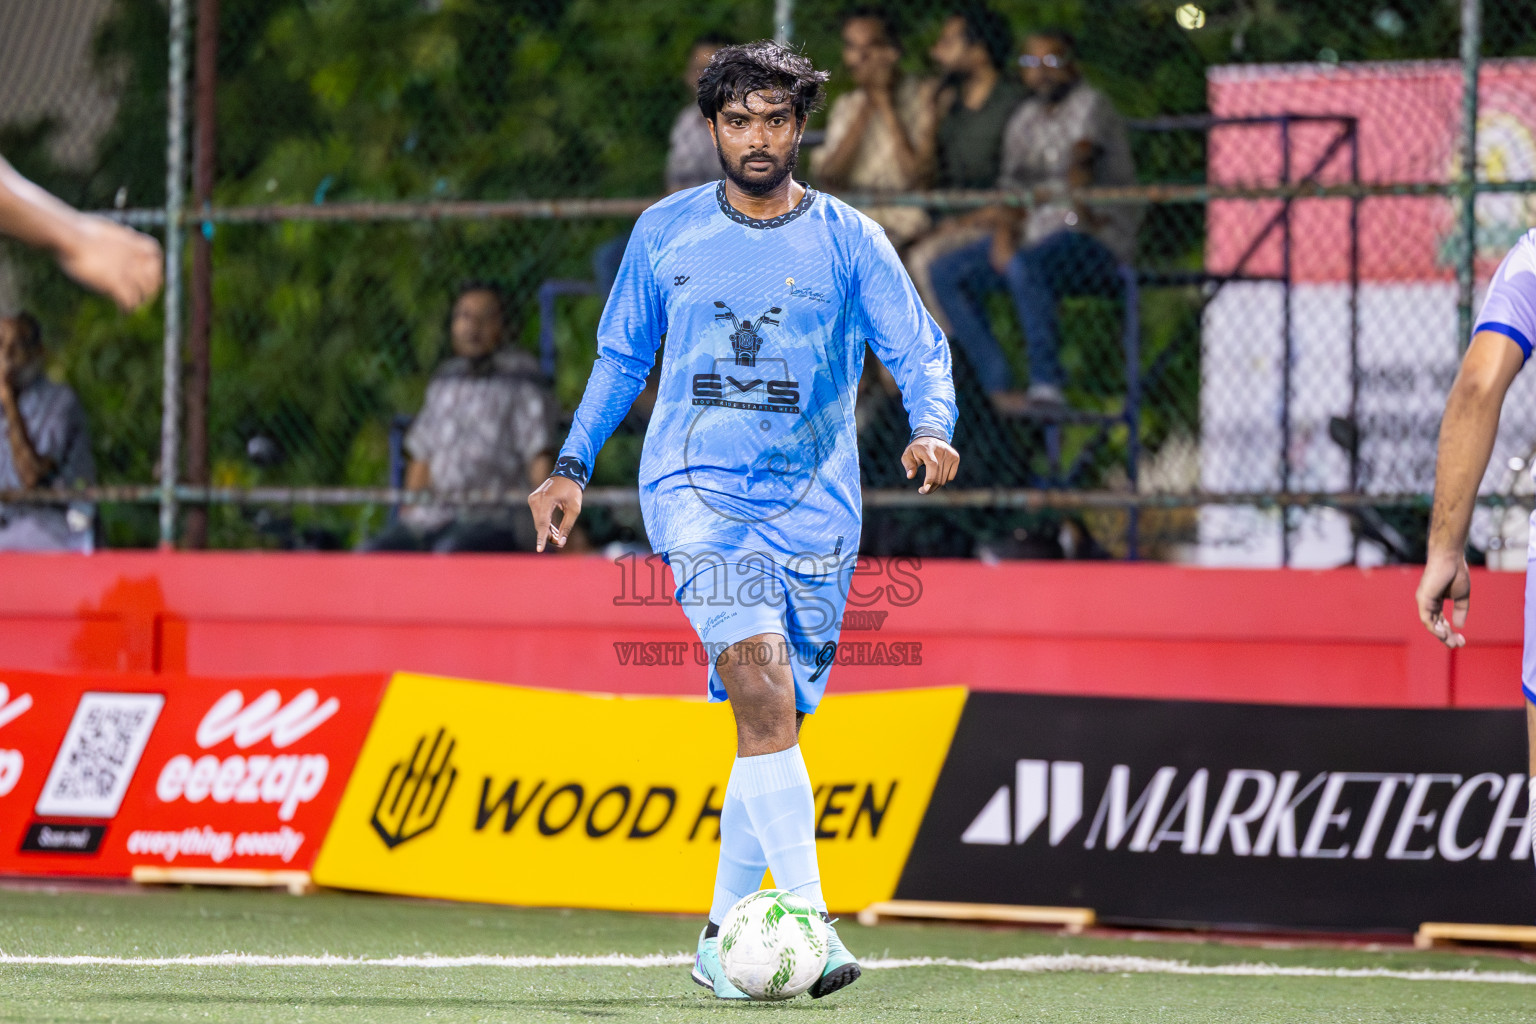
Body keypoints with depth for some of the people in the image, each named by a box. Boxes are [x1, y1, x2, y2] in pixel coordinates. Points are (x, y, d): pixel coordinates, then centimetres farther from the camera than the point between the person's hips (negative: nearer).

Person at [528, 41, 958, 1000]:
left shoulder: (848, 240, 5)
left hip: (812, 501, 2)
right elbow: (621, 356, 19)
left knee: (774, 720, 3)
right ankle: (806, 919, -30)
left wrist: (932, 428, -19)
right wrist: (574, 466, 13)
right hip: (694, 485, -2)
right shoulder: (665, 233, 8)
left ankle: (726, 933, 19)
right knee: (759, 673, -23)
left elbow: (920, 348, 1)